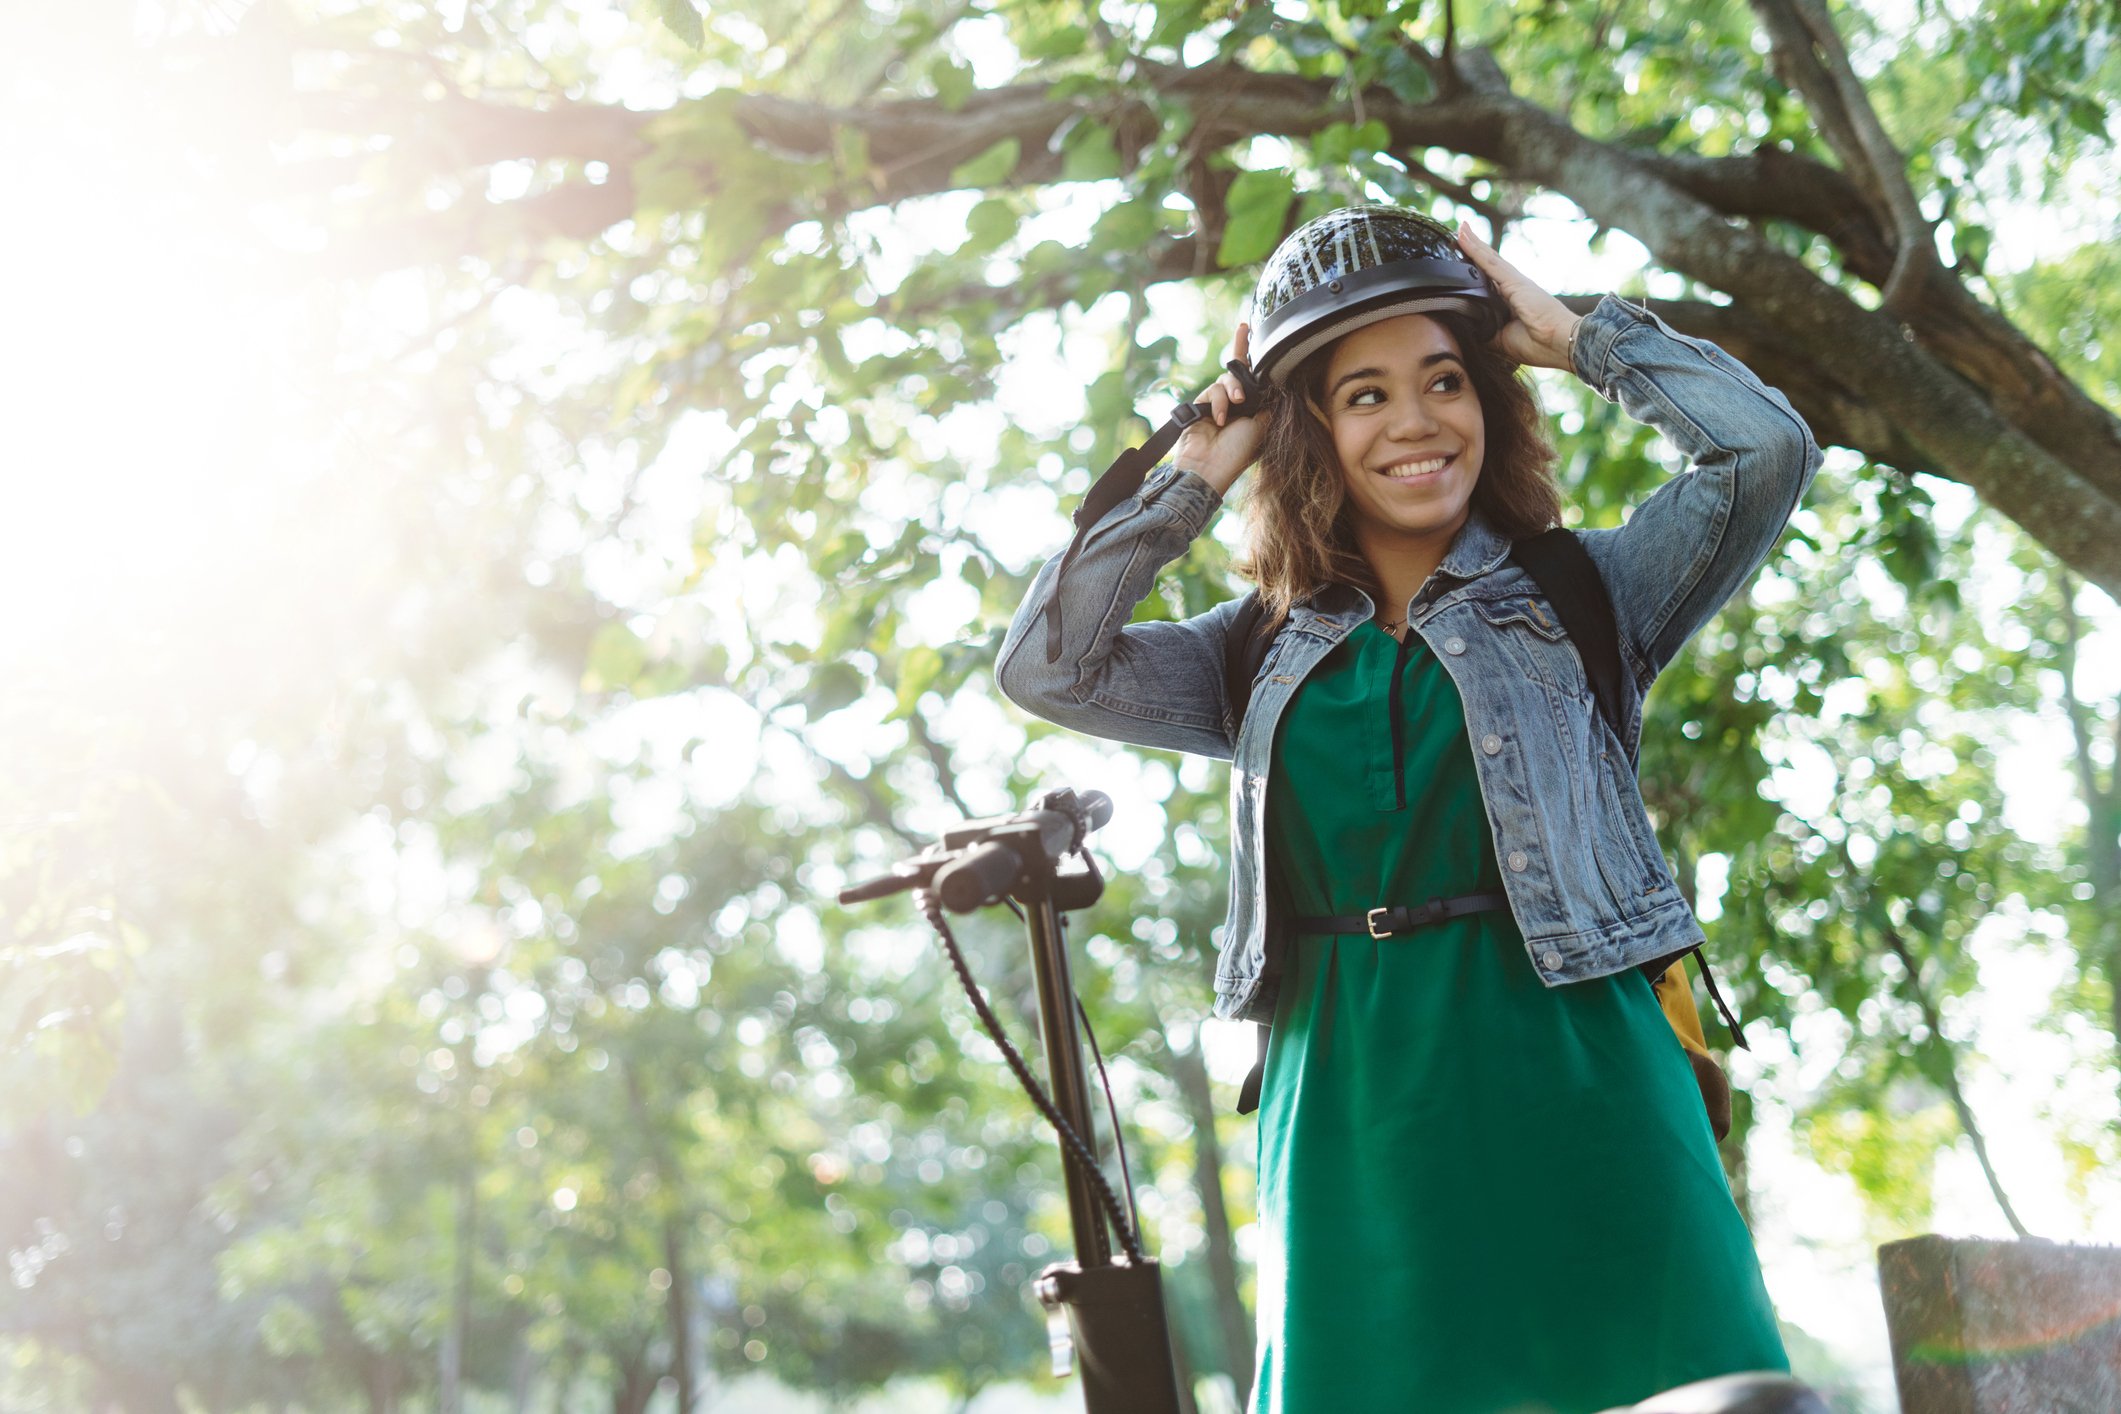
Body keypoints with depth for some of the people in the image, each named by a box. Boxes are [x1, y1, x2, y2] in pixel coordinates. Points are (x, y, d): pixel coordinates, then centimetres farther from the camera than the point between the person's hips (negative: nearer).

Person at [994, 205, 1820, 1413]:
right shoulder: (1267, 657, 14)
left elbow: (1768, 449, -4)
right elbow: (1043, 668, 5)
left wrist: (1576, 336, 4)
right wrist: (1198, 474, 7)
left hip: (1571, 1099, -2)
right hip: (1352, 1121, 2)